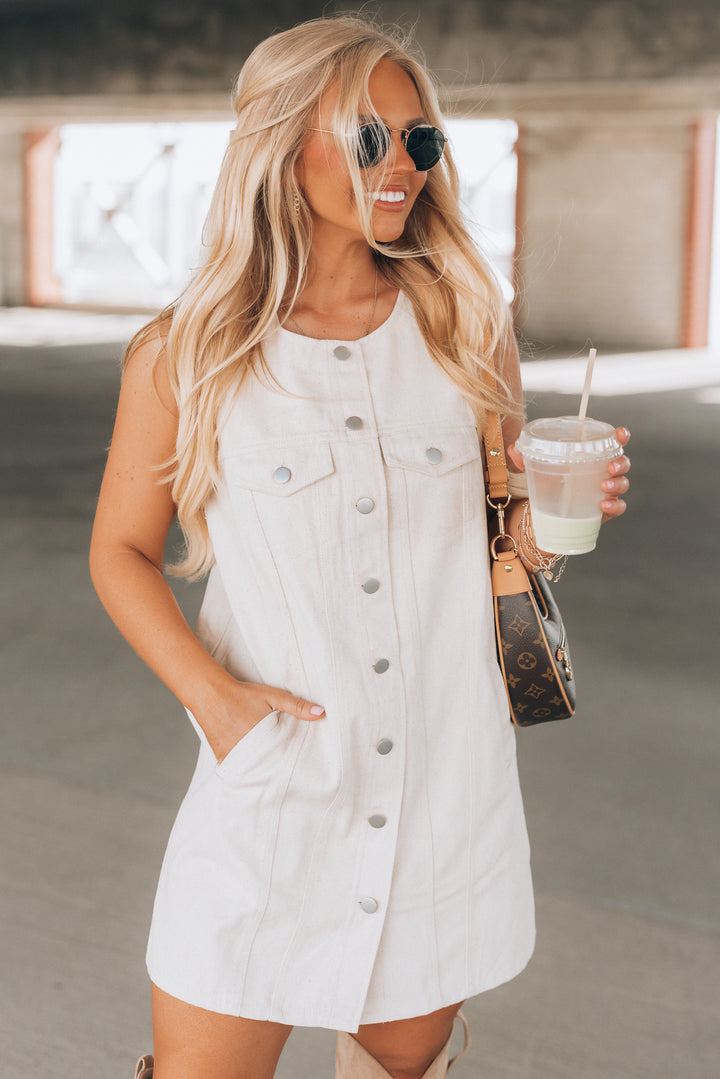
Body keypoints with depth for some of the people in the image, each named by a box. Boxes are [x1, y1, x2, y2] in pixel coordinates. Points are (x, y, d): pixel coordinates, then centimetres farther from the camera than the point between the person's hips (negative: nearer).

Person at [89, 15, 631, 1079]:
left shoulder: (466, 328, 3)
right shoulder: (185, 356, -4)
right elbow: (123, 551, 3)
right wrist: (211, 691, -12)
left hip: (447, 784, 3)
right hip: (272, 790, -2)